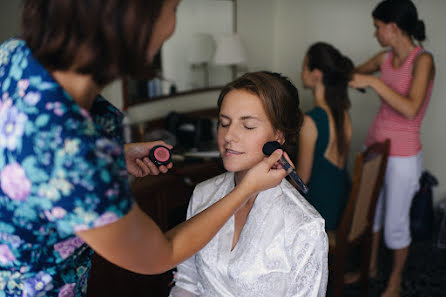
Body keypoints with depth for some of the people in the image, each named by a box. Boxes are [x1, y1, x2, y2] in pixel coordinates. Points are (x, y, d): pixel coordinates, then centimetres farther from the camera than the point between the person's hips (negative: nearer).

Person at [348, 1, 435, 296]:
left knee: (395, 223, 7)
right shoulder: (385, 58, 2)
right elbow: (354, 73, 21)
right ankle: (370, 266, 41)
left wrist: (374, 81, -29)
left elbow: (410, 109, -30)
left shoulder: (423, 60, -17)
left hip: (402, 157, -7)